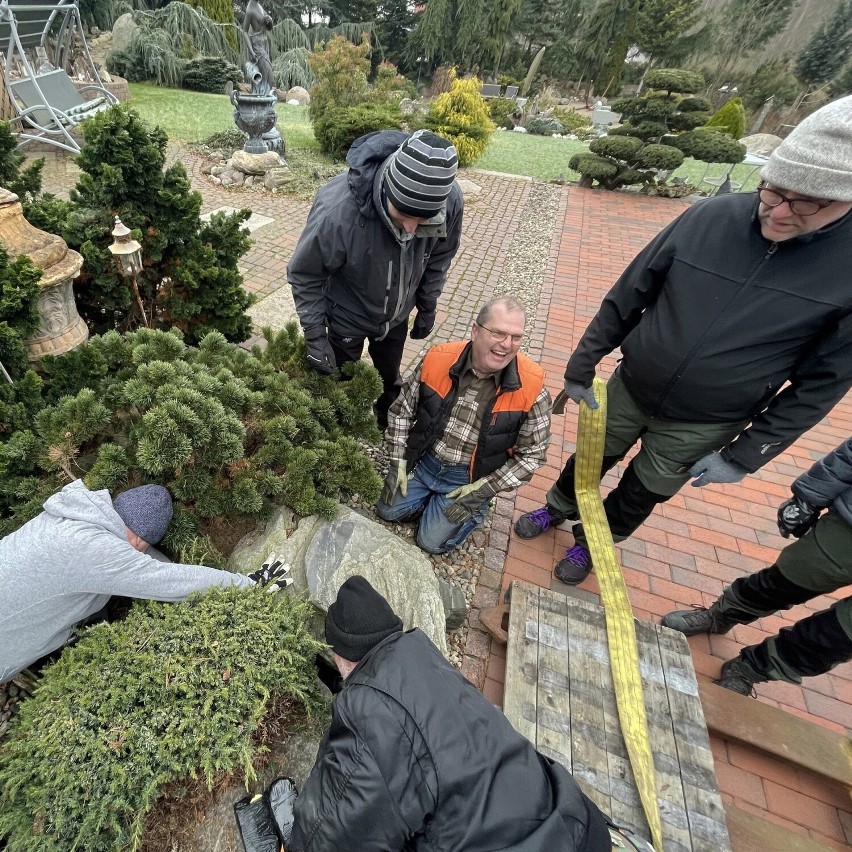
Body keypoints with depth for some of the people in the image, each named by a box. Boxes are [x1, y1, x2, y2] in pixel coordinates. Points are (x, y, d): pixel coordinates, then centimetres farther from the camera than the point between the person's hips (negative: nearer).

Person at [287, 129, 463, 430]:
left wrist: (427, 310, 4)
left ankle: (390, 427, 54)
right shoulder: (337, 210, -38)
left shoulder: (451, 200, -26)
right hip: (347, 318, -3)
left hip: (397, 315, 4)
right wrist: (315, 336, -20)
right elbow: (304, 274, -21)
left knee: (390, 379, 25)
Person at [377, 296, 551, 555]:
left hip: (470, 480, -2)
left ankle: (475, 507, 22)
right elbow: (402, 410, -2)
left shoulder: (532, 389, -21)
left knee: (433, 541, -3)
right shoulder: (438, 360, -17)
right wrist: (397, 462, -4)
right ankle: (433, 498, 28)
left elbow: (531, 454, -10)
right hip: (423, 463, 3)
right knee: (387, 511, 6)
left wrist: (481, 490, -15)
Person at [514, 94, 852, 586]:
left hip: (701, 426, 0)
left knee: (643, 494, 18)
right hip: (629, 389, 1)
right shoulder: (709, 218, -14)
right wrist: (581, 369, -5)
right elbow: (625, 299, -7)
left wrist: (743, 457, -9)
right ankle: (560, 508, 50)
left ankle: (592, 541, 45)